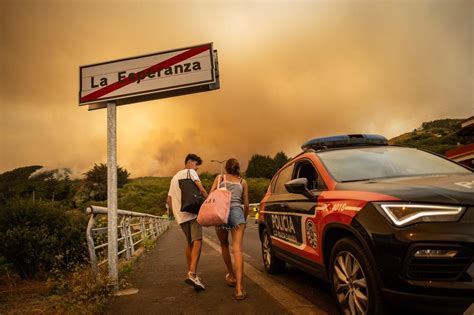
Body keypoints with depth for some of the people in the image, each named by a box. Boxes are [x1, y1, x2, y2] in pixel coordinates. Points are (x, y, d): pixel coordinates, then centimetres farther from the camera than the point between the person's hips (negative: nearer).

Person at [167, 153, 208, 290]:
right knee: (197, 241, -15)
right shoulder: (190, 172, 3)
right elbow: (202, 190, -10)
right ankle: (192, 274, -30)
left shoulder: (174, 177, 26)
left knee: (189, 243, 17)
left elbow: (168, 200, 25)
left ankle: (190, 273, 22)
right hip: (193, 211, -8)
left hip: (180, 215, 8)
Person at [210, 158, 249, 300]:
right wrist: (245, 219, 32)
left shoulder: (219, 178, 15)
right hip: (237, 213, 0)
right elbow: (246, 204, 17)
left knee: (224, 246, 22)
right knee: (237, 249, -7)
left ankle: (231, 276, 34)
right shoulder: (242, 182, 18)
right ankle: (239, 288, -16)